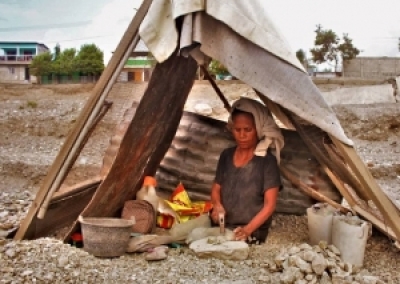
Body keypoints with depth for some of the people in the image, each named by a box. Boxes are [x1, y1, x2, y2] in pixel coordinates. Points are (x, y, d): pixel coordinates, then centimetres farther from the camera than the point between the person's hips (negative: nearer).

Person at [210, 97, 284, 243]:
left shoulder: (267, 161, -8)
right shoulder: (226, 155, 7)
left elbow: (270, 204, -10)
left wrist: (248, 229, -21)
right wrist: (217, 206, -5)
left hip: (252, 234, -5)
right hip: (222, 227, 5)